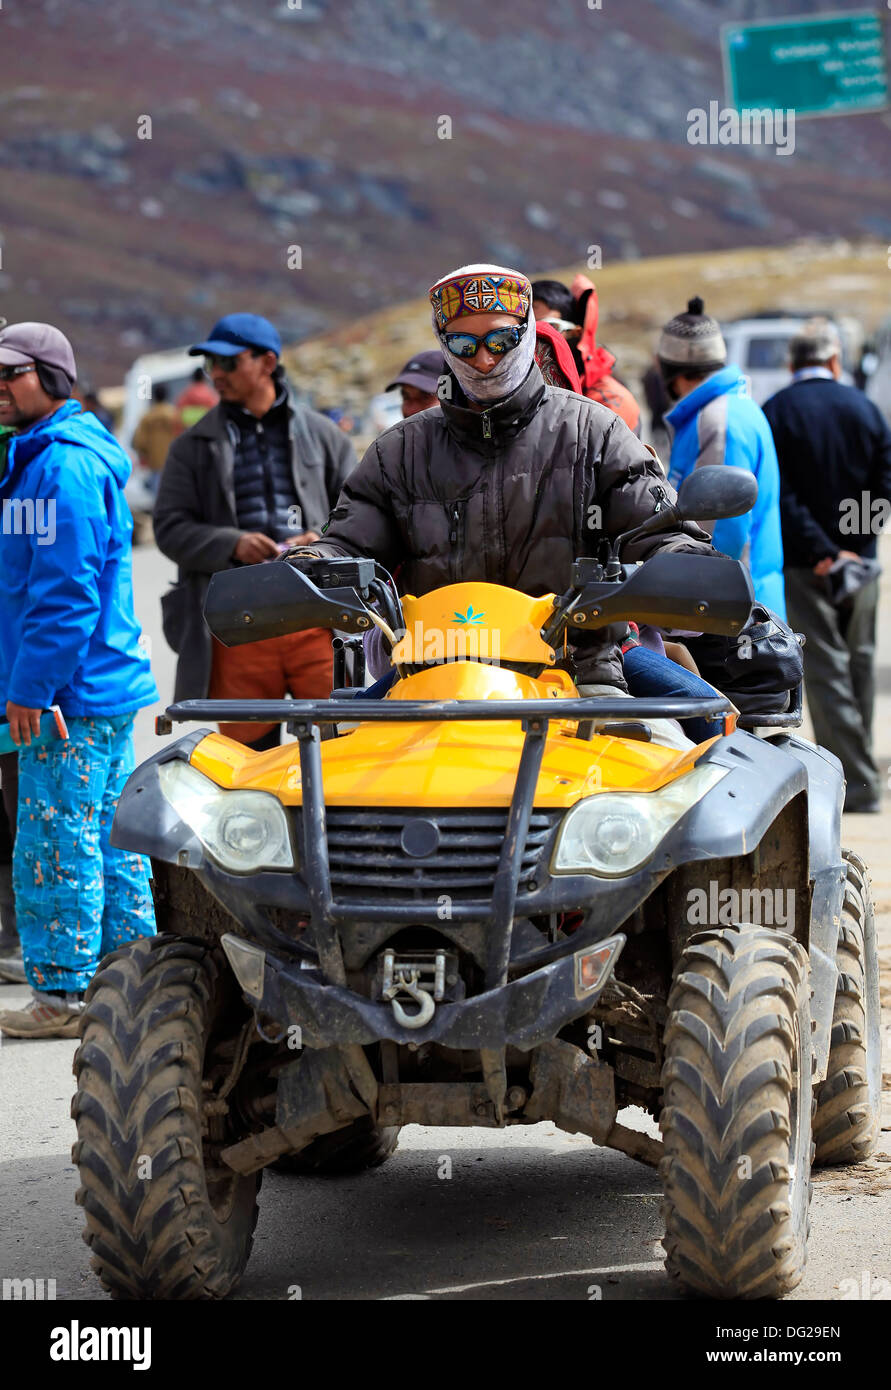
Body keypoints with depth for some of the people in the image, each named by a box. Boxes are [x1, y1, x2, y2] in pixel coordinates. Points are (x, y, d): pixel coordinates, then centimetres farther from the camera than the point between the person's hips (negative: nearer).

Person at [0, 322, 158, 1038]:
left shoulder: (64, 463, -15)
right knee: (108, 838, 14)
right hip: (107, 686, 10)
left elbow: (67, 591, -21)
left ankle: (64, 993, -1)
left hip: (73, 693, -10)